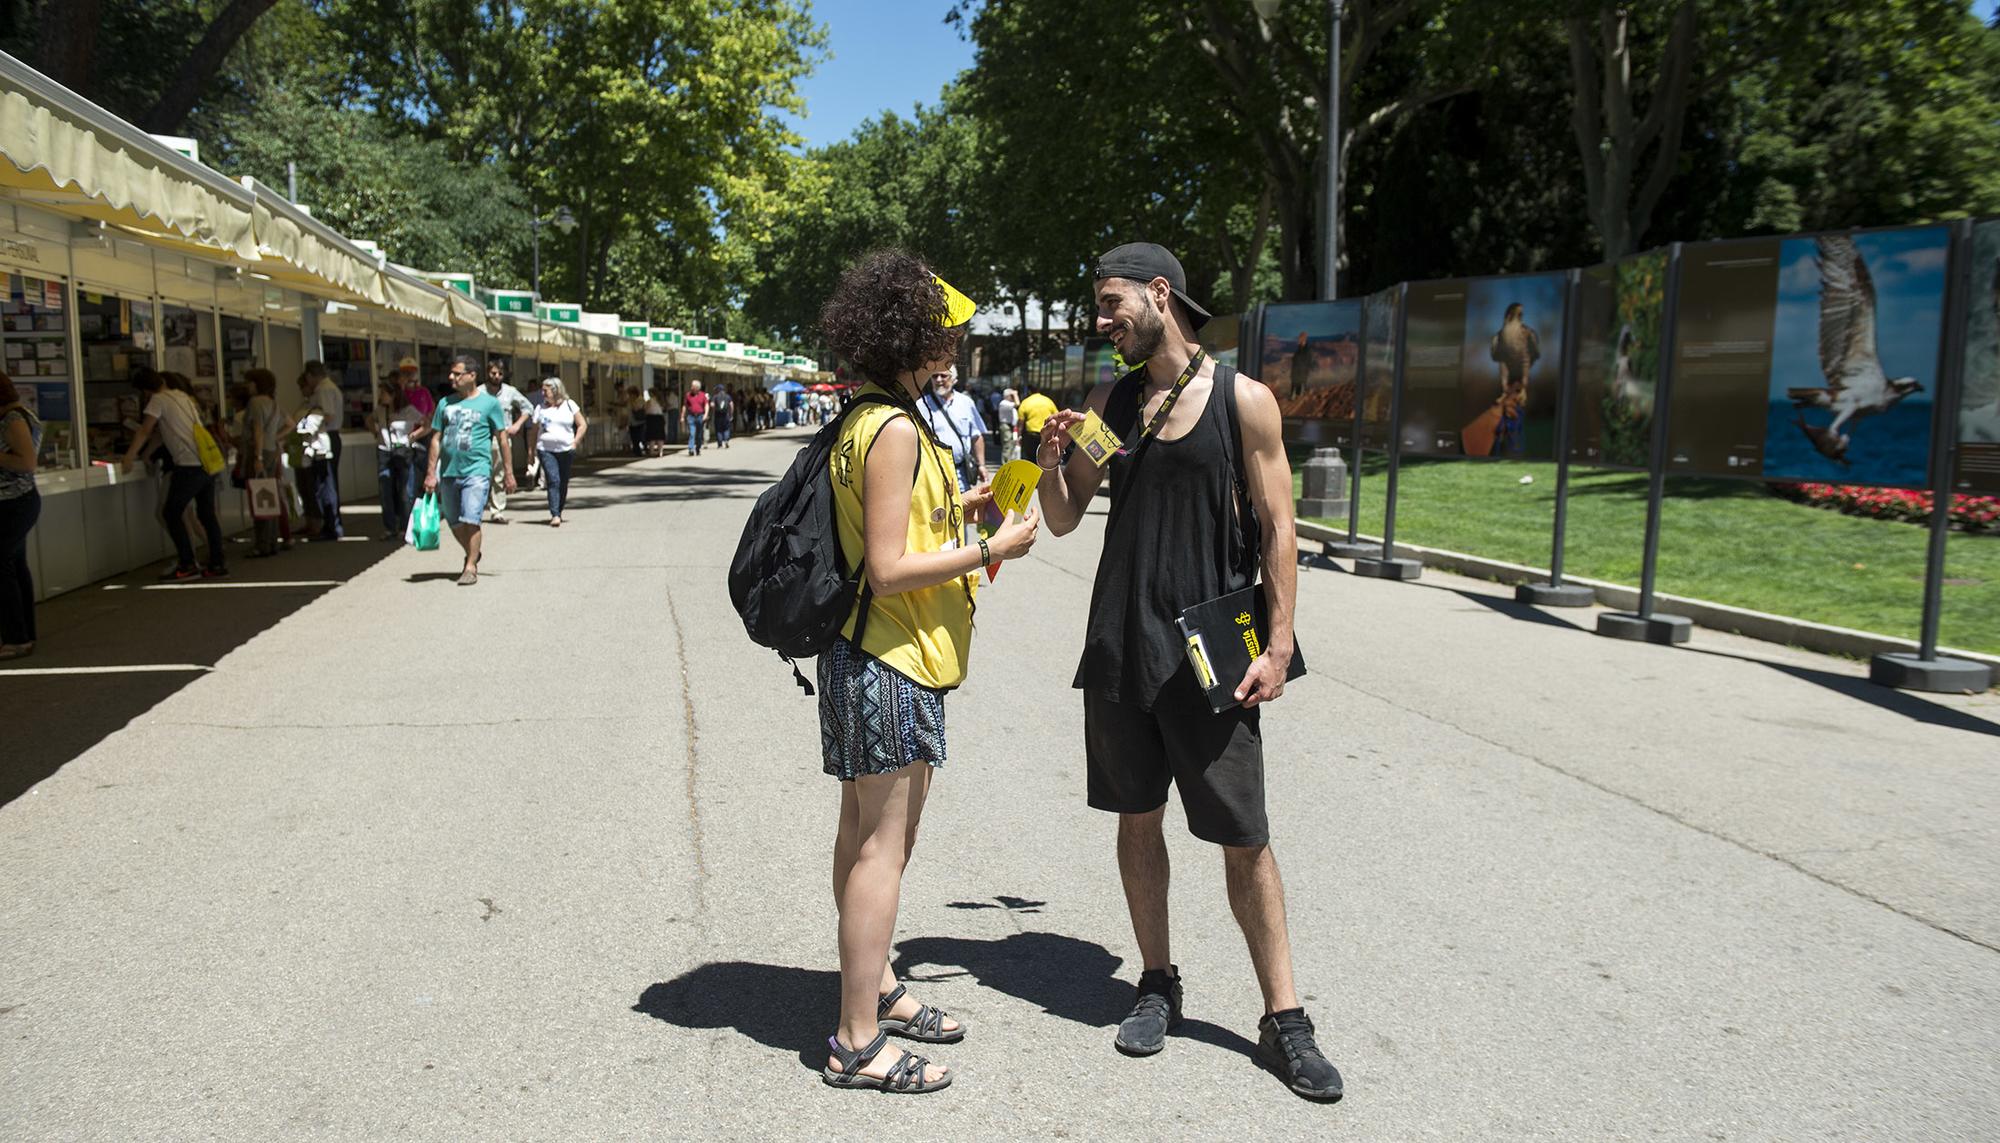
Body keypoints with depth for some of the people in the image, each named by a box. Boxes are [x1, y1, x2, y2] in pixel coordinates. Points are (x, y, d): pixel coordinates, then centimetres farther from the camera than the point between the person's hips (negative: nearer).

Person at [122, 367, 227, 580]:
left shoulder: (158, 400, -2)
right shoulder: (183, 397, 19)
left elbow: (145, 431, -6)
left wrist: (129, 457, -3)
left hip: (189, 465, -7)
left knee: (170, 514, 2)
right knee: (207, 514, 12)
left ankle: (187, 565, -2)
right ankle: (217, 564, 10)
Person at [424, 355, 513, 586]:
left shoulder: (489, 403, 0)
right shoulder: (446, 404, 10)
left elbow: (503, 439, 2)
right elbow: (436, 439, 12)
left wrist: (508, 472, 0)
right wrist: (431, 473, 6)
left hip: (476, 471, -5)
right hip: (448, 471, 5)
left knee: (470, 520, -13)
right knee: (454, 523, 13)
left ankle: (471, 567, -2)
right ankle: (472, 554, 36)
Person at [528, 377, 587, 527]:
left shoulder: (569, 405, 6)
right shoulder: (541, 408, 8)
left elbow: (582, 424, 6)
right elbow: (533, 431, 12)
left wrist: (575, 442, -4)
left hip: (566, 450, 1)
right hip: (546, 450, -1)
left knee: (563, 483, 7)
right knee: (553, 481, -15)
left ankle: (559, 512, 24)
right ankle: (555, 515, -19)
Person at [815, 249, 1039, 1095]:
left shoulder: (876, 422, 13)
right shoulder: (895, 431, -19)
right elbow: (889, 570, -23)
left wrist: (963, 506, 14)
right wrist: (994, 550, -15)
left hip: (890, 656, 10)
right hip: (887, 660, -10)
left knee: (870, 833, 19)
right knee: (881, 844, -3)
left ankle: (875, 989, 34)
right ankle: (857, 1043, 7)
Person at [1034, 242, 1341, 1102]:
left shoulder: (1243, 400, -4)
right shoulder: (1109, 402, 7)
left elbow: (1277, 529, -4)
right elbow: (1063, 520, 10)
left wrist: (1278, 646, -9)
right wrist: (1049, 461, -10)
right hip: (1119, 645, 4)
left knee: (1244, 838, 1)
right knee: (1136, 819, 12)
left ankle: (1283, 1020, 14)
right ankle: (1159, 984, 29)